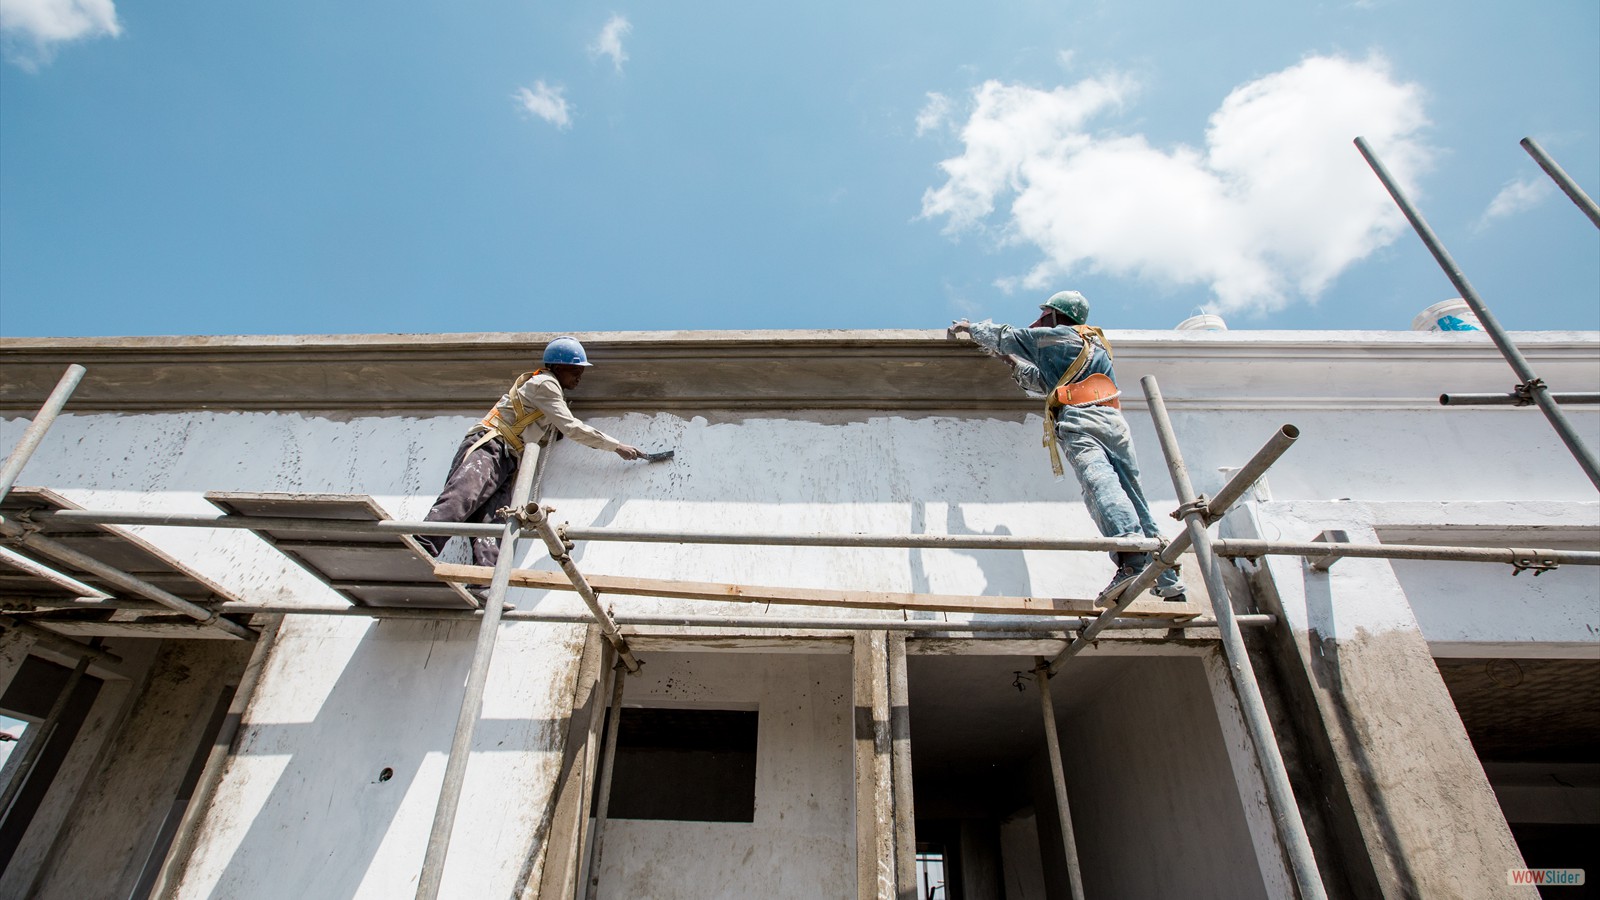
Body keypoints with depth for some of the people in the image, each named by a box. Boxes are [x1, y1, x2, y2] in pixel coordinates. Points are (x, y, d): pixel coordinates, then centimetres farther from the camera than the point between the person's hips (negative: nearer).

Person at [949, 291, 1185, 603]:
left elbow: (1005, 337, 22)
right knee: (1134, 496, 4)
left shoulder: (1055, 336, 15)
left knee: (1099, 482, -26)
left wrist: (972, 327, 39)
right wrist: (1013, 363, 48)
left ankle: (1131, 559, -47)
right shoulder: (1097, 344, 38)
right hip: (1114, 421, 8)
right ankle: (1168, 582, -2)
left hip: (1080, 419, -8)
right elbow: (1047, 383, 42)